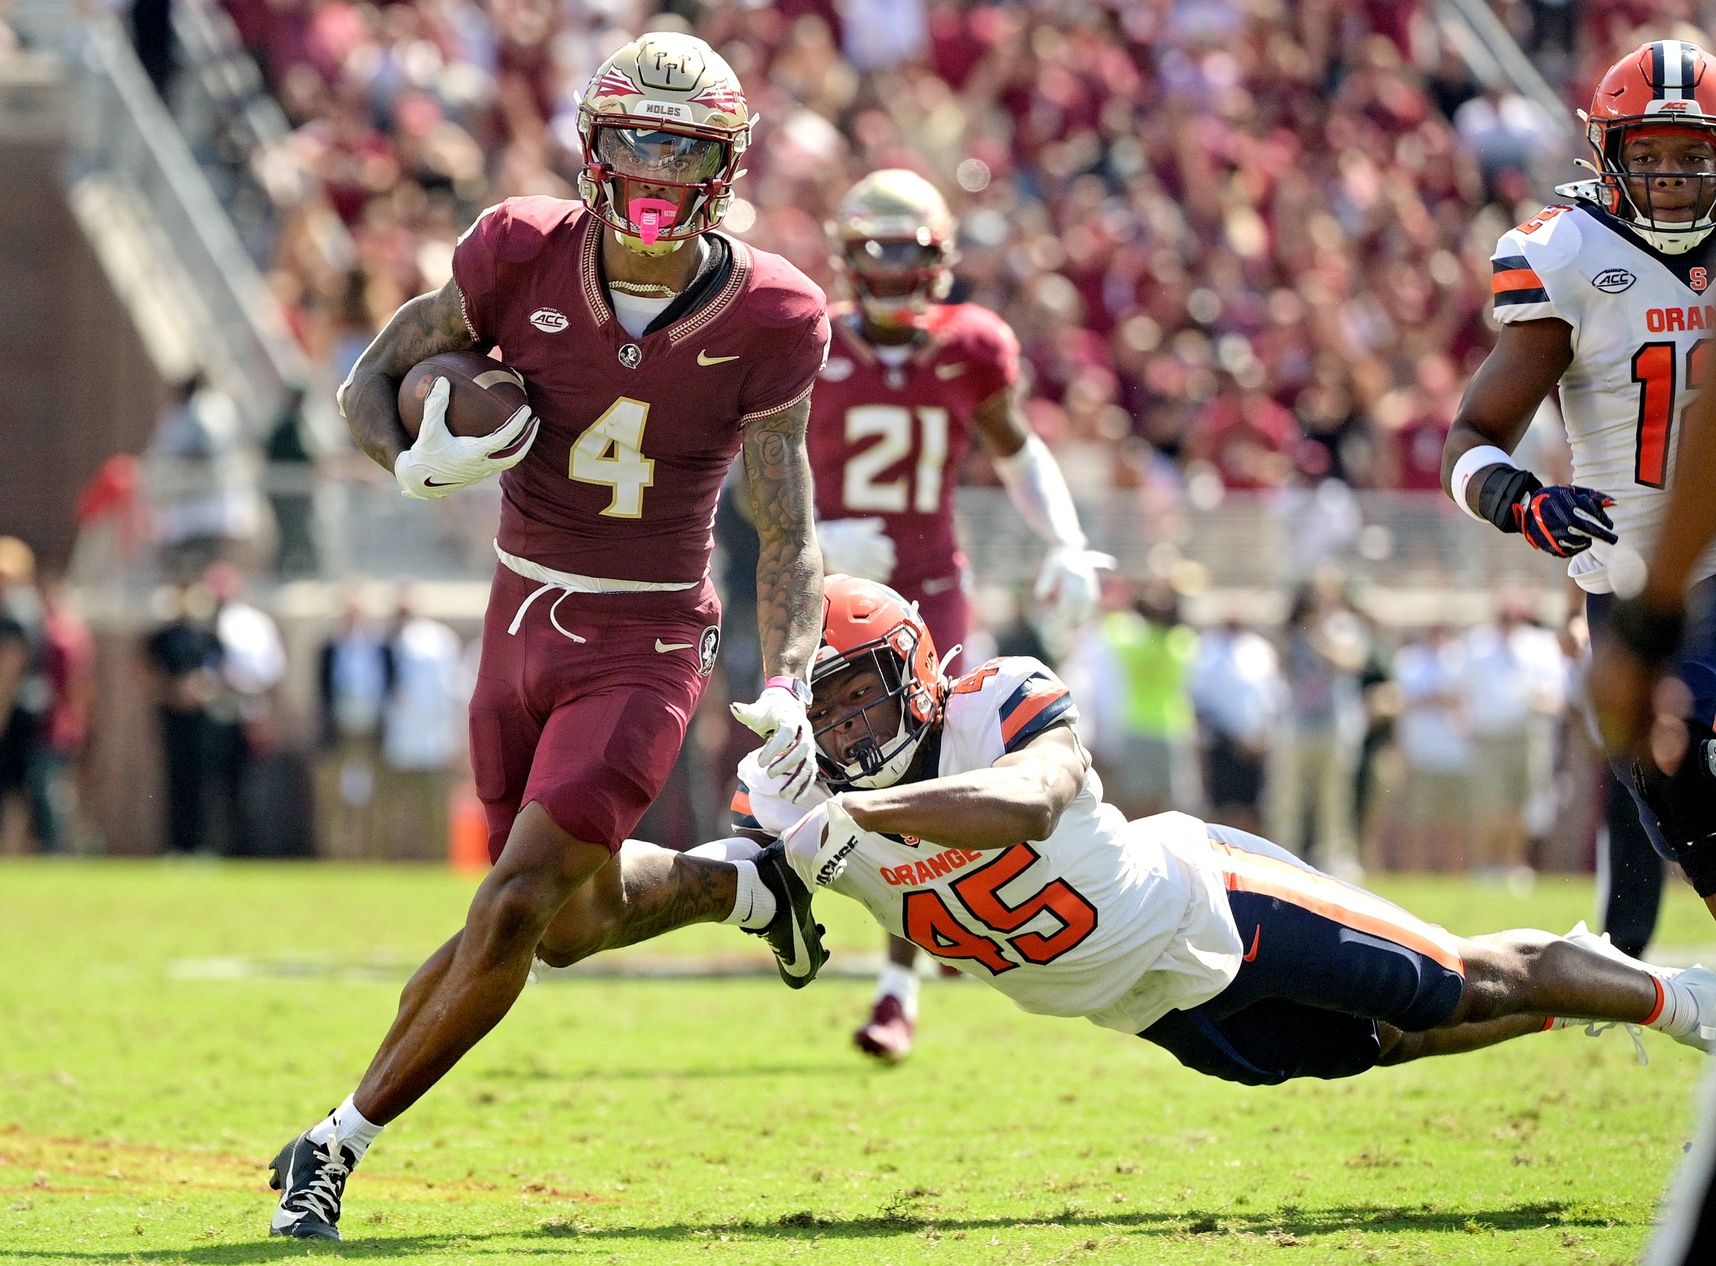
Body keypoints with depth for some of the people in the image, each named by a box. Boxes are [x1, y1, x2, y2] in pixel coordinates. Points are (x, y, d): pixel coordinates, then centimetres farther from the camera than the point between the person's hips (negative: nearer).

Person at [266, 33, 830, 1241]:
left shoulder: (767, 315, -12)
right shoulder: (523, 255, -8)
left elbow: (788, 528, -7)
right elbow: (372, 381, 1)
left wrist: (788, 686, -20)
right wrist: (419, 460, -21)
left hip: (647, 644, -4)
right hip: (522, 625, 4)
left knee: (513, 911, -15)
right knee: (577, 920, 15)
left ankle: (339, 1145, -5)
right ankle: (746, 887, 45)